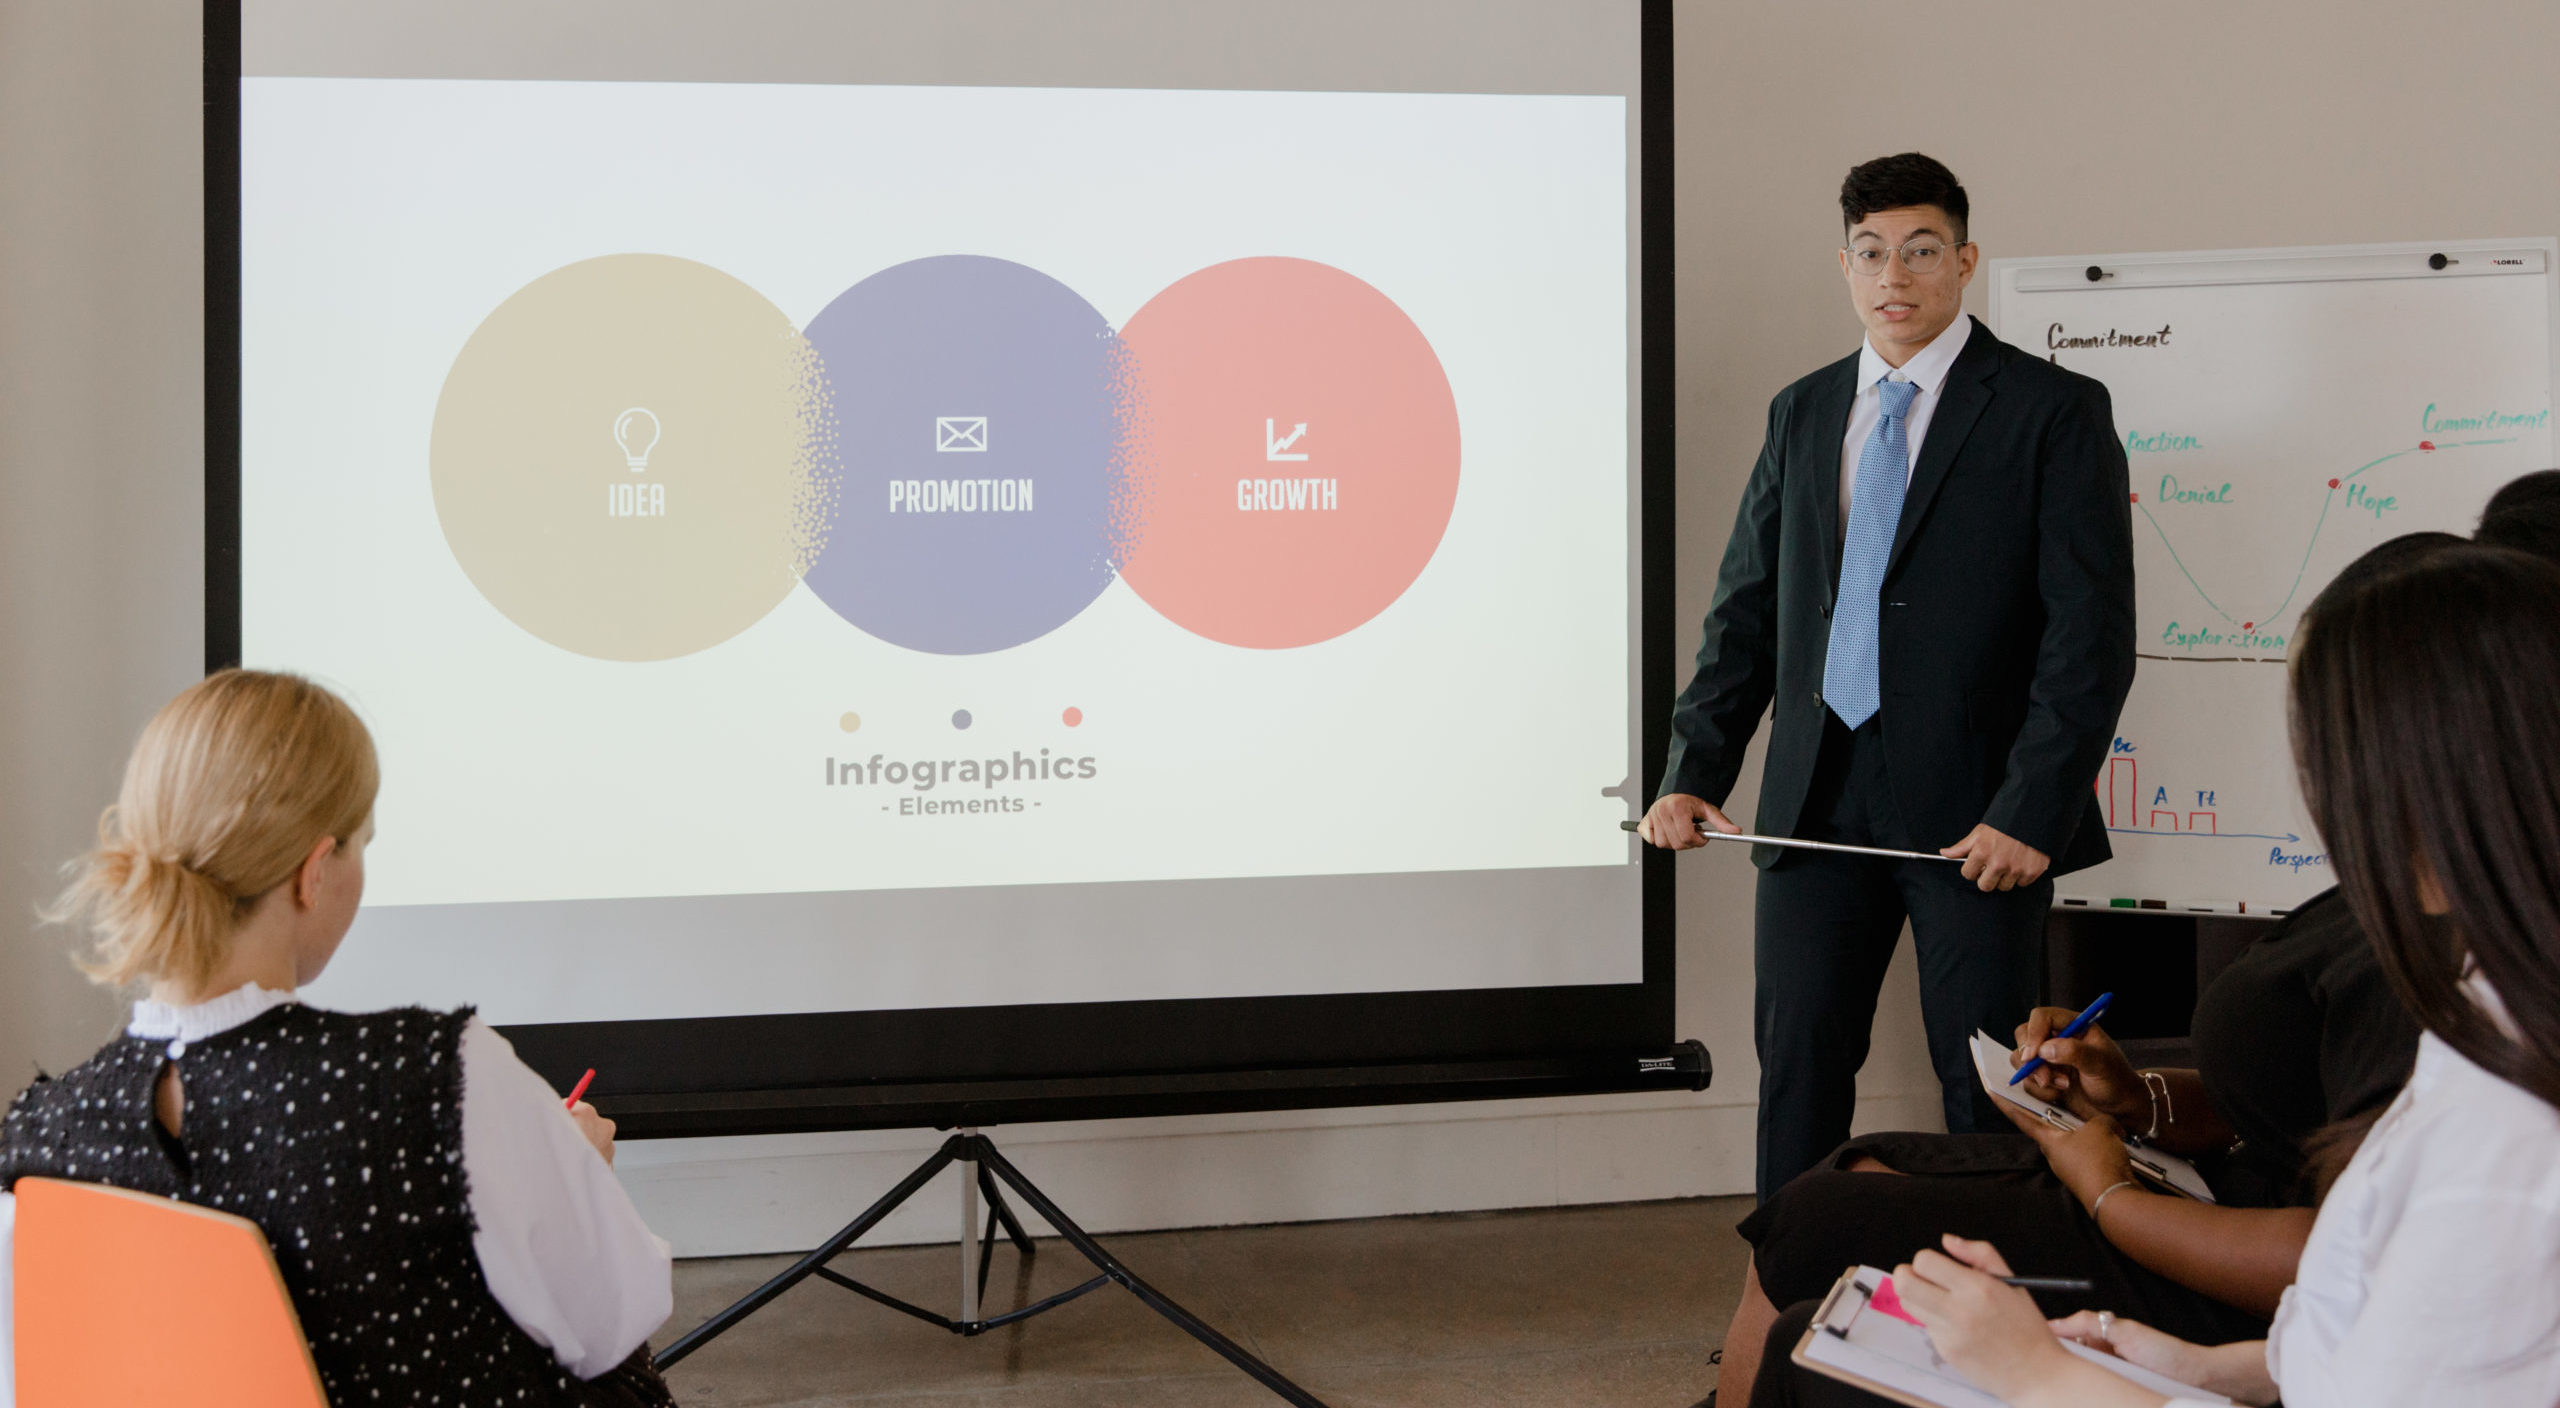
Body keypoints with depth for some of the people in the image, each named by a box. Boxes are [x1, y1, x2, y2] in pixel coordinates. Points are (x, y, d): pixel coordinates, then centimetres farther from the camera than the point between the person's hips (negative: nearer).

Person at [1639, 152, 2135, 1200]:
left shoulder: (2056, 412, -3)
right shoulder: (1801, 413, 14)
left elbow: (2093, 632, -9)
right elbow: (1746, 609, 14)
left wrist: (2031, 811, -16)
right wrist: (1694, 772, 3)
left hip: (1975, 811, -4)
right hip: (1817, 801, 5)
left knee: (1987, 1088, 2)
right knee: (1796, 1060, 7)